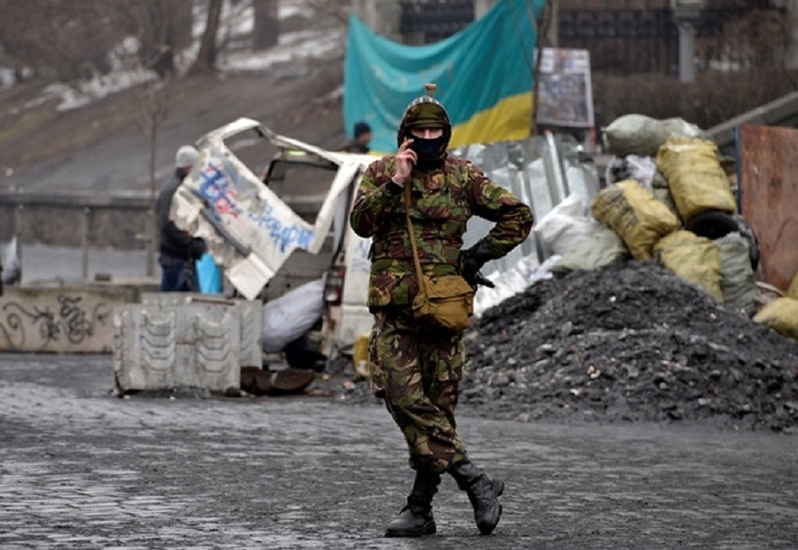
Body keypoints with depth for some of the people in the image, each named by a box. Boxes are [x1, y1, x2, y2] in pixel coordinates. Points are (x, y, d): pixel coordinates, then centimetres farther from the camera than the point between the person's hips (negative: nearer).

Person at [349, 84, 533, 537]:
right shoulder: (380, 173, 10)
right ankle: (473, 480, -8)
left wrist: (478, 255, 2)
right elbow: (361, 223, -4)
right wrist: (394, 185, -14)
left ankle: (420, 507, 3)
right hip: (393, 307, 1)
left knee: (436, 405, -1)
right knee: (403, 397, -13)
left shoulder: (464, 177, 5)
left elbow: (519, 215, 9)